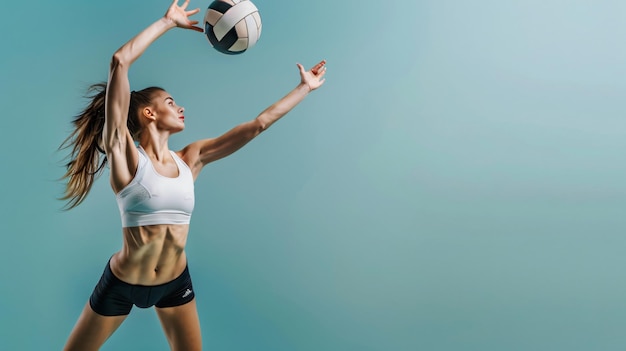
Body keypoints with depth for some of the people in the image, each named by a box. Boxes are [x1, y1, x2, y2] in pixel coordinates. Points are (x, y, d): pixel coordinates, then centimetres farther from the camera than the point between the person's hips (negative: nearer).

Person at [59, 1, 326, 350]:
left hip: (176, 283, 4)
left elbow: (258, 124, -2)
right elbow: (120, 61, -26)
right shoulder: (125, 154, -17)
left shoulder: (190, 159, -4)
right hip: (122, 284, -4)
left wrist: (306, 87, 1)